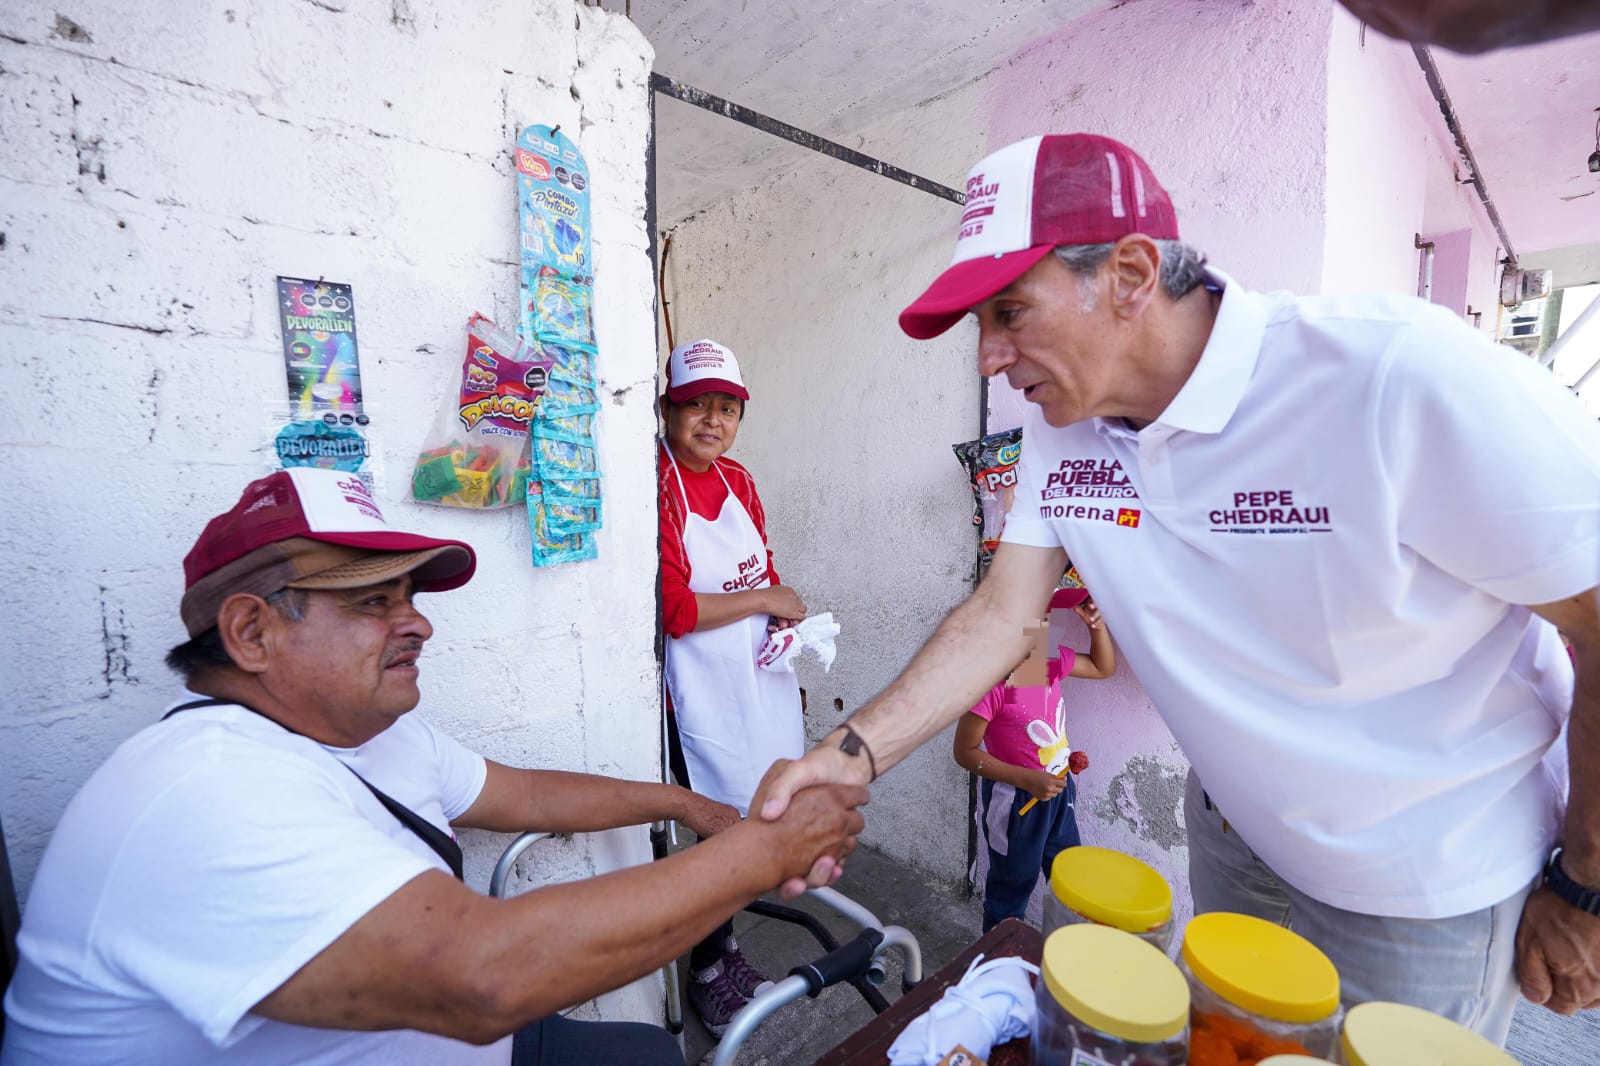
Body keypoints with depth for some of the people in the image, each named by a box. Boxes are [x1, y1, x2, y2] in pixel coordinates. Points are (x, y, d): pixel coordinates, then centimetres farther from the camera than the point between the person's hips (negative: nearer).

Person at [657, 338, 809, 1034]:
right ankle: (707, 972, 34)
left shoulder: (737, 480, 7)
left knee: (748, 818, 20)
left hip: (759, 675, 8)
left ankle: (723, 938, 47)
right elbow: (672, 609, -23)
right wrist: (766, 599, -15)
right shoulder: (659, 486, -18)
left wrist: (783, 621, 0)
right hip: (702, 688, -7)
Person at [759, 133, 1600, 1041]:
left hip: (1428, 888, -4)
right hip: (1235, 834, 5)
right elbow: (1000, 616, -12)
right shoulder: (1060, 428, -12)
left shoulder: (1404, 378, -30)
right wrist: (852, 754, -21)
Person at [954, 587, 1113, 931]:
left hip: (1058, 790, 7)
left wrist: (1096, 624, -5)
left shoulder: (1051, 659, -7)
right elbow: (966, 752, -21)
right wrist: (1028, 779, -23)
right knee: (1013, 887, 15)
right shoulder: (991, 680, -28)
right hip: (1015, 799, -7)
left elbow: (1103, 667, 13)